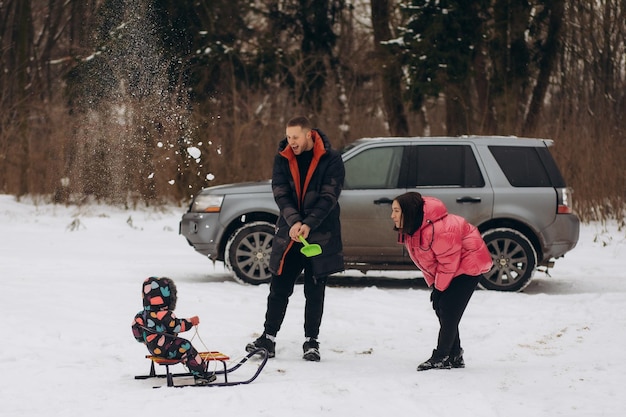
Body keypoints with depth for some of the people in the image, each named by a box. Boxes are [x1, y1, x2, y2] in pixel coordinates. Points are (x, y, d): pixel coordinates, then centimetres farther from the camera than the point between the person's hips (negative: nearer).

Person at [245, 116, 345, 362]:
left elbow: (328, 197, -13)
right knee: (279, 288, 3)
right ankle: (268, 338, 9)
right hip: (289, 234, 3)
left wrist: (308, 224, -25)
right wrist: (294, 222, -22)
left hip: (320, 236, -3)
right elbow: (281, 194, -6)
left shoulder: (331, 160, -7)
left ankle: (311, 342, 12)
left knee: (315, 292, 4)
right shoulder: (283, 159, 2)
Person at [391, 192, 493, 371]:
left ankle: (441, 357, -10)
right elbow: (426, 261, 7)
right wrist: (433, 285, 2)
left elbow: (448, 263, -27)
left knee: (449, 309, -15)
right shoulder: (409, 230, -4)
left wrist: (439, 288, -16)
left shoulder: (438, 230, -35)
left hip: (468, 264, -10)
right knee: (441, 308, 7)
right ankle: (454, 357, 15)